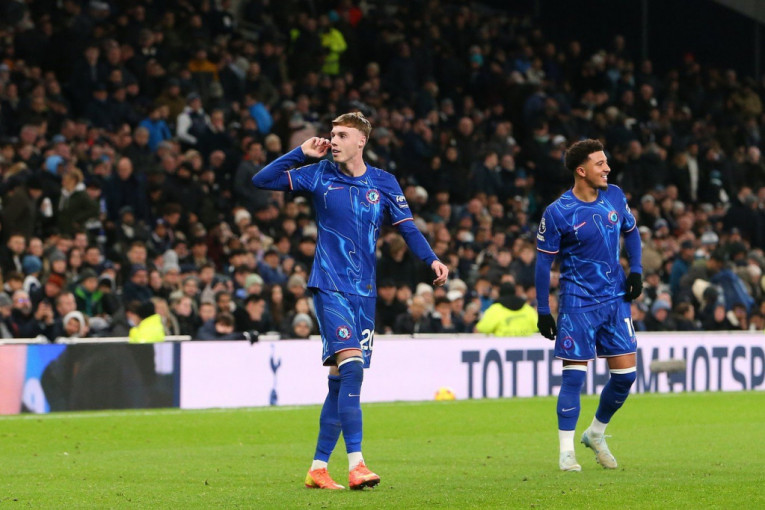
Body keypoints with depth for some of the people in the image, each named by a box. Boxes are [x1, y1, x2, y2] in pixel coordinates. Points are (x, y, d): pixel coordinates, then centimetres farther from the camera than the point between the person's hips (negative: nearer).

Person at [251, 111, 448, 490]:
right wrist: (301, 154, -8)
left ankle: (318, 468, 13)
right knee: (351, 363, -21)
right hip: (330, 286, -4)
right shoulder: (319, 176, 1)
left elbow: (407, 228, 8)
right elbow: (261, 180, 0)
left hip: (364, 292, 4)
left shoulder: (384, 183, 7)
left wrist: (432, 260, -8)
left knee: (341, 380, 6)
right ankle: (355, 464, -26)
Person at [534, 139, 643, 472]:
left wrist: (636, 270, 4)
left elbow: (631, 231, 19)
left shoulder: (614, 197, 3)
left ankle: (596, 433, 24)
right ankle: (566, 451, 1)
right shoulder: (557, 213, -12)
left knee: (625, 373, 2)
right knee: (574, 375, -7)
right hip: (577, 304, -5)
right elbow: (543, 260, -6)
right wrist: (542, 311, -7)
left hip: (615, 299, 5)